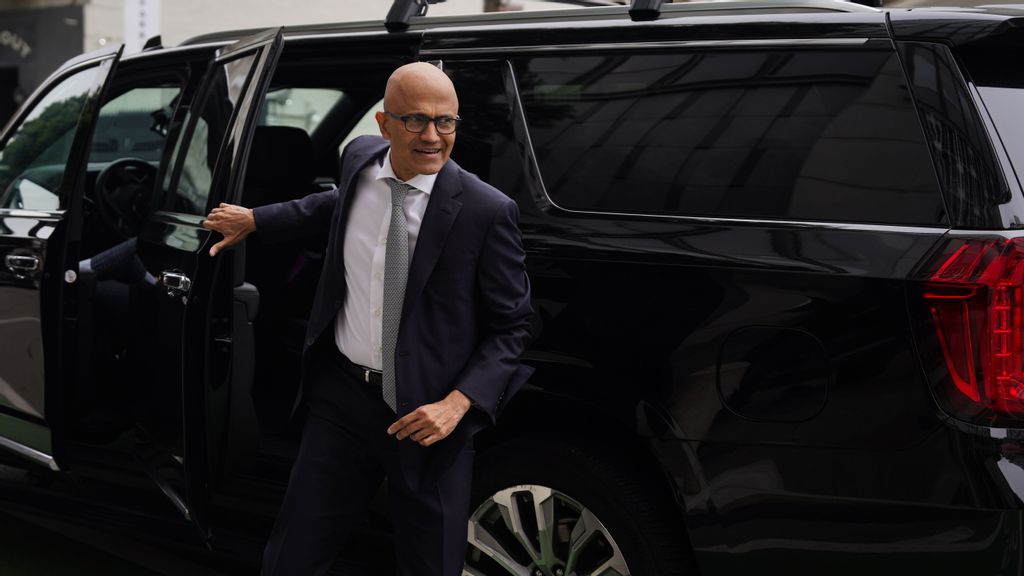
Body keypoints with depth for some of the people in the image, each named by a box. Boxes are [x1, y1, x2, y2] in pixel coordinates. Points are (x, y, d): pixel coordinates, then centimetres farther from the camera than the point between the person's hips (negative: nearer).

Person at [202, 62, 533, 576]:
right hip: (341, 398, 4)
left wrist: (457, 403, -18)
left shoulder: (487, 211, -15)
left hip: (424, 416, -4)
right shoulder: (360, 158, 0)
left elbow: (512, 326, -7)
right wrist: (254, 220, 32)